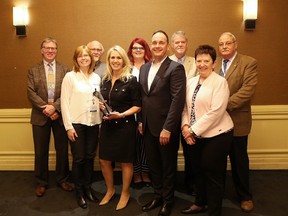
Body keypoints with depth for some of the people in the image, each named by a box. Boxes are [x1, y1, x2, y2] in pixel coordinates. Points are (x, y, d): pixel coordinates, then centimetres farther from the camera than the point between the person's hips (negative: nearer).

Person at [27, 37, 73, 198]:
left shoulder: (65, 70, 5)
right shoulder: (33, 70, 7)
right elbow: (31, 93, -3)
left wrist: (54, 107, -18)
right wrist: (45, 108, -15)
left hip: (60, 115, 0)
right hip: (40, 116, 0)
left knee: (62, 149, 9)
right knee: (41, 151, 9)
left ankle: (62, 179, 27)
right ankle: (42, 182, 25)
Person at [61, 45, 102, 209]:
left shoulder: (96, 77, 9)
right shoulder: (70, 76, -3)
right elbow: (65, 102, -6)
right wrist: (68, 126, -11)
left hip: (94, 123, 4)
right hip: (76, 123, -3)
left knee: (90, 157, 10)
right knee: (79, 158, 4)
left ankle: (88, 187, 28)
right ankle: (79, 191, 22)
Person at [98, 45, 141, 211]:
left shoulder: (131, 80, -10)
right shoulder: (105, 80, 7)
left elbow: (138, 106, -10)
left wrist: (121, 114, -22)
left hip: (125, 125, -5)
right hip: (107, 125, 5)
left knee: (126, 161, 9)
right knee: (104, 160, 11)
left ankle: (125, 193, 30)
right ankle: (110, 190, 36)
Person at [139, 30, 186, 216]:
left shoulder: (176, 68, -11)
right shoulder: (144, 68, 11)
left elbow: (178, 101, -17)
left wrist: (167, 128, -20)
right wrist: (141, 120, 8)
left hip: (166, 128, -6)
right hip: (148, 127, 6)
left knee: (168, 166, 12)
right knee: (154, 164, 18)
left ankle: (168, 201, 31)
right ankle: (158, 196, 37)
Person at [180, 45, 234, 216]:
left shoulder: (220, 82, -12)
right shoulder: (191, 82, 8)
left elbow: (215, 112, -20)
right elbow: (186, 106, 9)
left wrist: (194, 130, -18)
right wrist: (185, 126, -7)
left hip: (216, 135, -6)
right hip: (195, 136, 6)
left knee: (213, 174, 7)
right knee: (199, 170, 19)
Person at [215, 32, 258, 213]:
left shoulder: (249, 63, -5)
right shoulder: (213, 63, 9)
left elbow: (248, 89, -16)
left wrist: (225, 105, -22)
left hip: (237, 120, -3)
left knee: (239, 160, 10)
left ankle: (245, 196, 31)